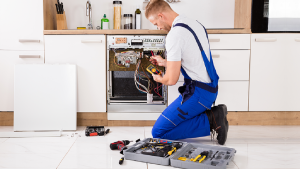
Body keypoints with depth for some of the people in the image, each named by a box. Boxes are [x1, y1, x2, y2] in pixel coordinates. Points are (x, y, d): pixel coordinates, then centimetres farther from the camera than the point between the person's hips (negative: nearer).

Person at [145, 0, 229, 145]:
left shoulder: (174, 34, -18)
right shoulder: (196, 24, 12)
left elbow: (171, 80, -17)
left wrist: (159, 79, 6)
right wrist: (164, 62, 30)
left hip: (197, 93, -9)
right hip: (211, 89, 9)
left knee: (158, 133, -4)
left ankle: (210, 121, -9)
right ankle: (214, 115, 6)